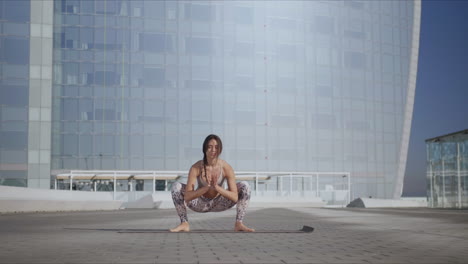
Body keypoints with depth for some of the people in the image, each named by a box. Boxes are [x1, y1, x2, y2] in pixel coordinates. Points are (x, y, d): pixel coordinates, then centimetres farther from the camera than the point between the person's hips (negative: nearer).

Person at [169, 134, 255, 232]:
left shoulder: (226, 168, -23)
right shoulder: (196, 168, -24)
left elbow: (235, 197, -24)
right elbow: (187, 197, -28)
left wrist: (216, 187, -39)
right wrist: (206, 187, -41)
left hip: (219, 204, 1)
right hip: (200, 204, 0)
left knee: (244, 186, -18)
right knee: (176, 186, -23)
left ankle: (238, 224, -9)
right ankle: (184, 223, -10)